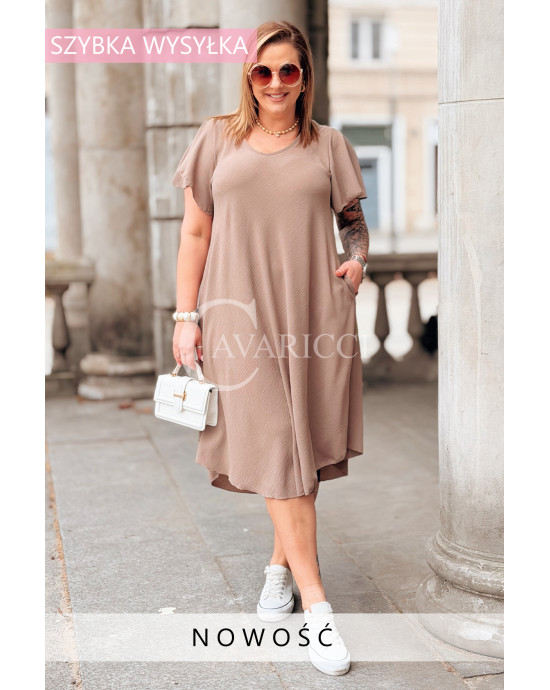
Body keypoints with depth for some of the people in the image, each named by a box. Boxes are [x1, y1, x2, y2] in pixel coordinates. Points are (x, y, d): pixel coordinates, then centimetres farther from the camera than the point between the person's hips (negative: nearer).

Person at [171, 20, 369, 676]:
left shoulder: (328, 144, 11)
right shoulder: (217, 139, 8)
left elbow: (354, 221, 20)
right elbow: (195, 233, 8)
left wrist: (357, 262, -2)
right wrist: (186, 316, 3)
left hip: (315, 314, 2)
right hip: (243, 315, -1)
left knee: (303, 445, 6)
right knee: (277, 452, -7)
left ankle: (281, 564, 27)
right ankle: (317, 605, -5)